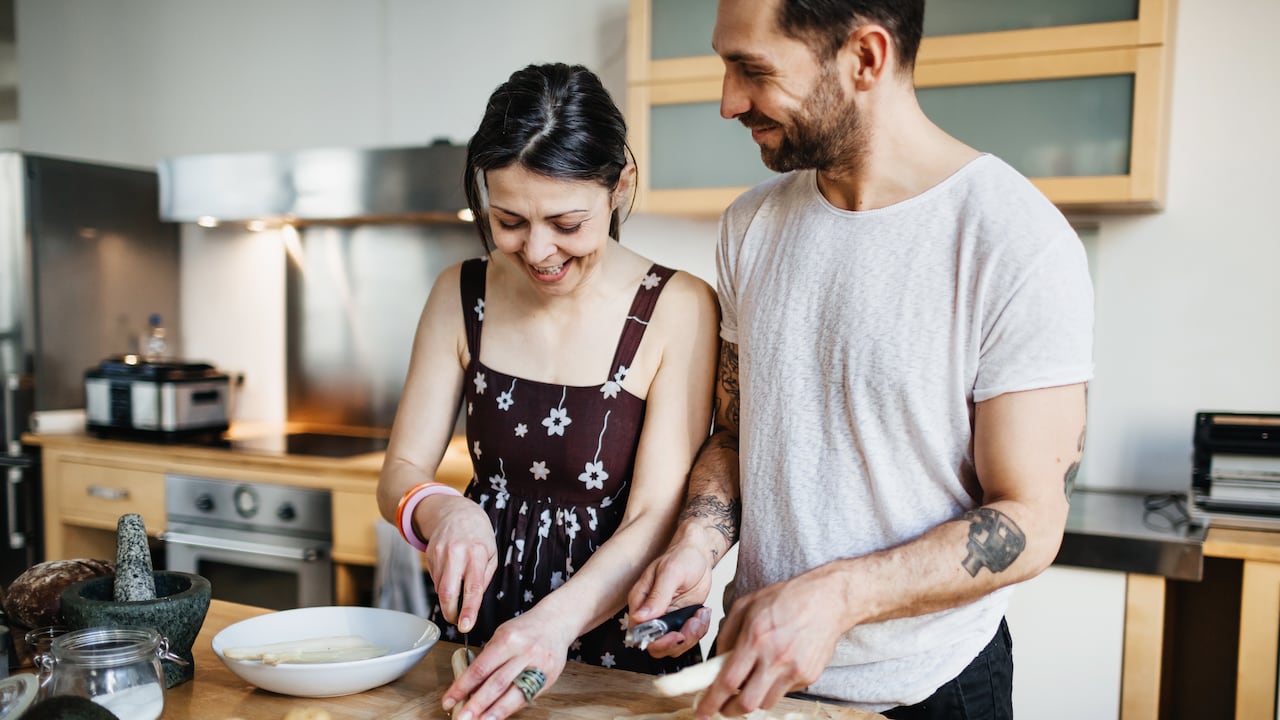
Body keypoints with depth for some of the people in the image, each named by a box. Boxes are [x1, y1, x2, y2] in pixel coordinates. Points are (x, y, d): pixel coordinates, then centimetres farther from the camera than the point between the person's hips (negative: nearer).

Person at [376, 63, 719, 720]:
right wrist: (441, 511, -21)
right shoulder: (461, 295, 0)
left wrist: (558, 619, -30)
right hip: (481, 626, 3)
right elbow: (399, 474, 1)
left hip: (619, 644, -3)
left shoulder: (678, 310, -13)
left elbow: (656, 521, -15)